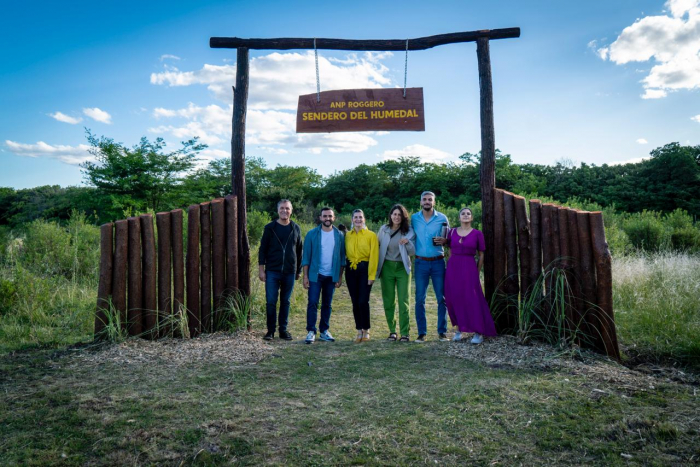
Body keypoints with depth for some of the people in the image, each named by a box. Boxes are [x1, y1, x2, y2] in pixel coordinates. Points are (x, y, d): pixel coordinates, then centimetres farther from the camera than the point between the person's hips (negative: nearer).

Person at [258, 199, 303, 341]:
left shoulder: (295, 228, 7)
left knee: (285, 302, 8)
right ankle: (270, 330, 11)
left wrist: (299, 270, 12)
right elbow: (262, 249, 1)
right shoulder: (270, 228, 0)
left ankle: (283, 330, 18)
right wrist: (261, 269, -5)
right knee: (271, 302, -2)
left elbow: (299, 251, 12)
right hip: (272, 271, -2)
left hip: (289, 272, 2)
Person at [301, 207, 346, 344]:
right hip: (315, 275, -2)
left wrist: (340, 276, 3)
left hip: (331, 276, 2)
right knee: (313, 303, -5)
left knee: (327, 304, 9)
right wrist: (305, 276, -7)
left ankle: (324, 331, 18)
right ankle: (311, 331, 2)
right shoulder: (312, 234, -2)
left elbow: (342, 257, 7)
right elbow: (306, 256, -1)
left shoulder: (339, 235, 4)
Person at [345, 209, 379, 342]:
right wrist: (343, 272, 1)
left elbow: (374, 256, -5)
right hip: (351, 271, 3)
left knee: (363, 301, -8)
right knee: (355, 302, 7)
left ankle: (366, 330, 10)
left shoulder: (371, 235, -1)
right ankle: (359, 331, 19)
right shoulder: (347, 235, 8)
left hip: (365, 269, -3)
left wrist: (371, 275, -9)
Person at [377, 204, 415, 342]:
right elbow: (378, 246, 10)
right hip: (387, 267, 2)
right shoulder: (383, 229, 2)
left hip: (402, 267, -1)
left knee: (403, 301, -3)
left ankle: (405, 332, 2)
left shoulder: (409, 231, -2)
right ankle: (392, 330, 18)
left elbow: (413, 252, -2)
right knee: (388, 301, 6)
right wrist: (377, 267, 6)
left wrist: (407, 243, -23)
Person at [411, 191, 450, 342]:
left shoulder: (442, 218, 2)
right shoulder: (414, 218, 5)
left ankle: (442, 332, 12)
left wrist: (444, 241, -13)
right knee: (420, 299, 2)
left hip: (438, 262, 0)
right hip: (421, 262, 1)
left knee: (442, 298, 2)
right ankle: (422, 332, 11)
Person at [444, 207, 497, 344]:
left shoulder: (477, 234, 0)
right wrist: (453, 266, 12)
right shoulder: (452, 232, 7)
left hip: (469, 269, -3)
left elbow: (481, 255, 5)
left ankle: (478, 332, 2)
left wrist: (477, 273, 4)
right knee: (454, 299, 4)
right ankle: (459, 329, 19)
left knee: (472, 300, -6)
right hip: (453, 268, 3)